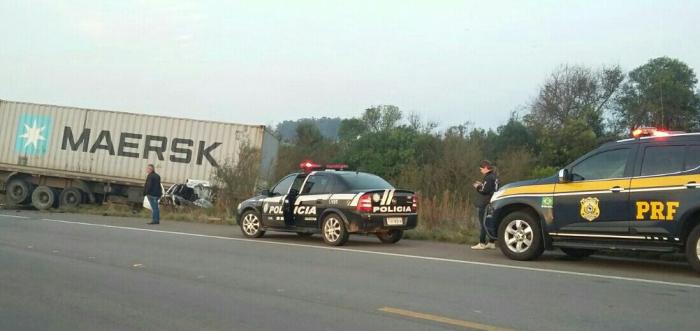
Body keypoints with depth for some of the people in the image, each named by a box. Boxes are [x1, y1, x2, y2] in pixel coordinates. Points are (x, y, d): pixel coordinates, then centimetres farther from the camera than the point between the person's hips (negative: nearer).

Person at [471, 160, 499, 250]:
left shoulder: (488, 177, -15)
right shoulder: (494, 177, 15)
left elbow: (485, 190, -21)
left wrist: (478, 187, -4)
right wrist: (481, 185, 14)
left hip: (484, 205, -10)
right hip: (491, 204, 10)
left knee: (483, 225, -5)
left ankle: (482, 243, -3)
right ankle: (491, 243, 16)